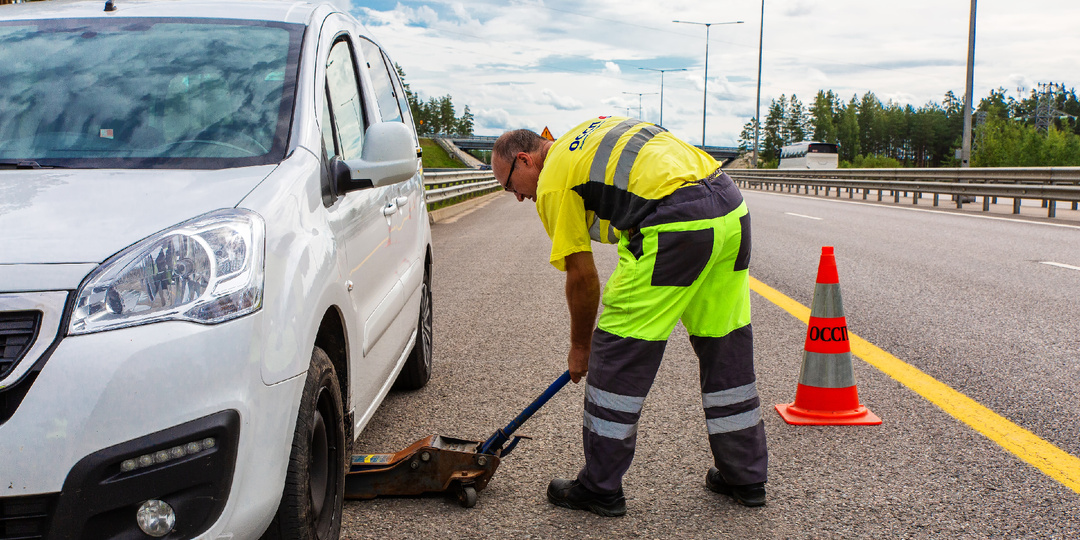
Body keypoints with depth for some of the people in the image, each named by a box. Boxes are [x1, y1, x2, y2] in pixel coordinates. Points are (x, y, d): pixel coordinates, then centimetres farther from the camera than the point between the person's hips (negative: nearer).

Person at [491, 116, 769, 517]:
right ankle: (745, 477, 30)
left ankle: (599, 488, 13)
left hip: (676, 224, -9)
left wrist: (579, 347, 18)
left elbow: (582, 277, 5)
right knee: (726, 346, 18)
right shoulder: (596, 130, 28)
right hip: (732, 208, 9)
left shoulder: (552, 181, 4)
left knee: (619, 353, 3)